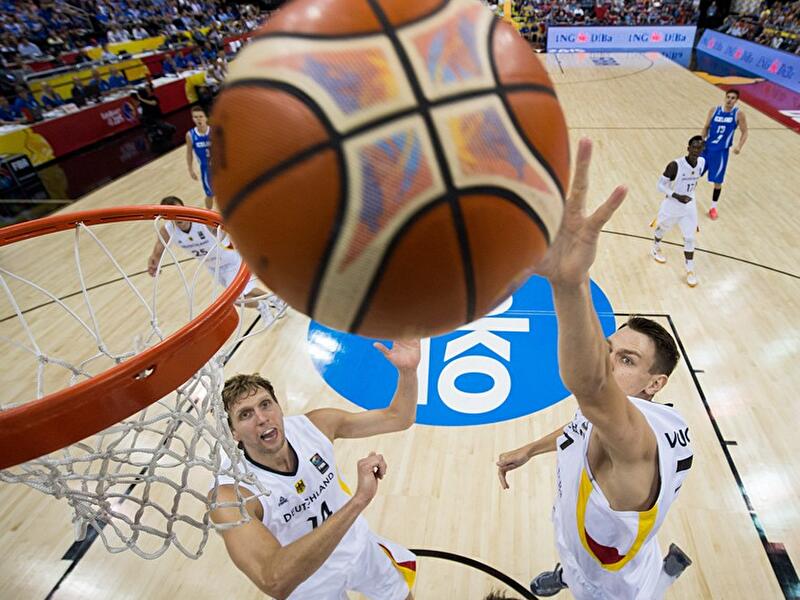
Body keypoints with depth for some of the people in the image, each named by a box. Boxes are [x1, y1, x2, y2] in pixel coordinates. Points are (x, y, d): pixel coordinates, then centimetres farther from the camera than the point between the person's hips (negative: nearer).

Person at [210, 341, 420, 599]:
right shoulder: (230, 494, -34)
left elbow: (398, 418, -16)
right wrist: (358, 500, -53)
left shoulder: (314, 425, -23)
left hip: (361, 548, 4)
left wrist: (407, 370, -35)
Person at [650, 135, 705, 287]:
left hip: (689, 206, 4)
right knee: (662, 229, 21)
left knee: (690, 238, 3)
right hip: (672, 205, -4)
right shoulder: (675, 165, -27)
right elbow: (660, 185, -21)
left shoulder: (702, 162, -8)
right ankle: (655, 249, 53)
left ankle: (690, 271, 15)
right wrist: (677, 196, -32)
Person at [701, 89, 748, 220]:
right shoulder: (714, 111, 0)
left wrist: (739, 146, -16)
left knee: (717, 181, 2)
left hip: (721, 151, -2)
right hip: (707, 147, 2)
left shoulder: (738, 114, -5)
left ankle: (714, 207, 18)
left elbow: (745, 132, -1)